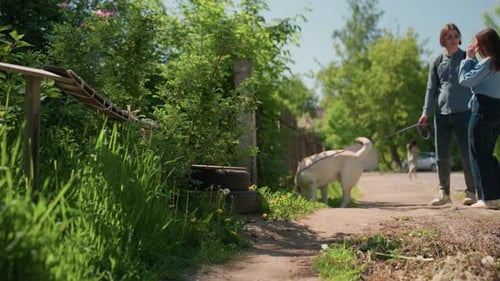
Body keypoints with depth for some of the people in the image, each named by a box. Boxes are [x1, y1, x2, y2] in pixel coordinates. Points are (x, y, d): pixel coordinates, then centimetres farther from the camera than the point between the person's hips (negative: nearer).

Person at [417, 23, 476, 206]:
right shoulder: (437, 63, 11)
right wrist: (426, 112, 0)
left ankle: (471, 192, 10)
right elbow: (431, 88, 8)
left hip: (463, 113, -2)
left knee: (467, 154, -1)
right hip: (441, 114, 2)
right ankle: (444, 192, 14)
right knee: (442, 156, 4)